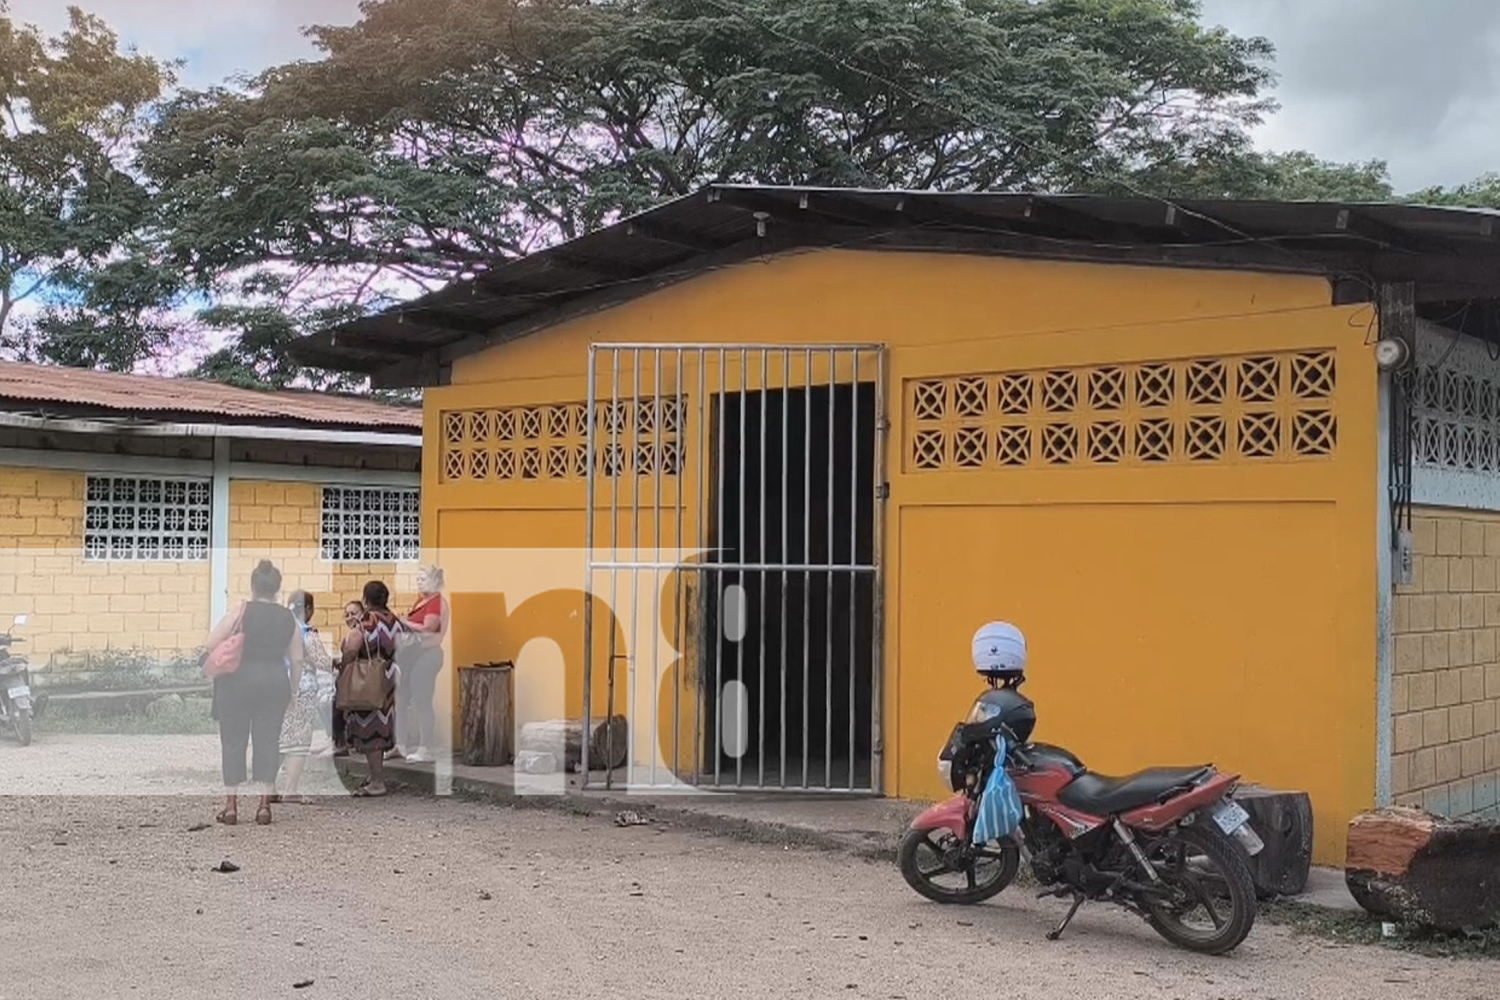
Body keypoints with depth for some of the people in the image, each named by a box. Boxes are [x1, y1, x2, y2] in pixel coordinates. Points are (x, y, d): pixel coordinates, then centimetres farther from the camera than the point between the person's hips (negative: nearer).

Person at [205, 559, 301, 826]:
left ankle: (231, 805, 5)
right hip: (275, 682, 3)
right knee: (268, 740, 6)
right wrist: (292, 691, 18)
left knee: (233, 741, 5)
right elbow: (296, 660, 7)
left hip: (239, 680, -3)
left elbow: (211, 643, -12)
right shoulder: (288, 618, 5)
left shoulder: (241, 611, -6)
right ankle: (264, 805, 4)